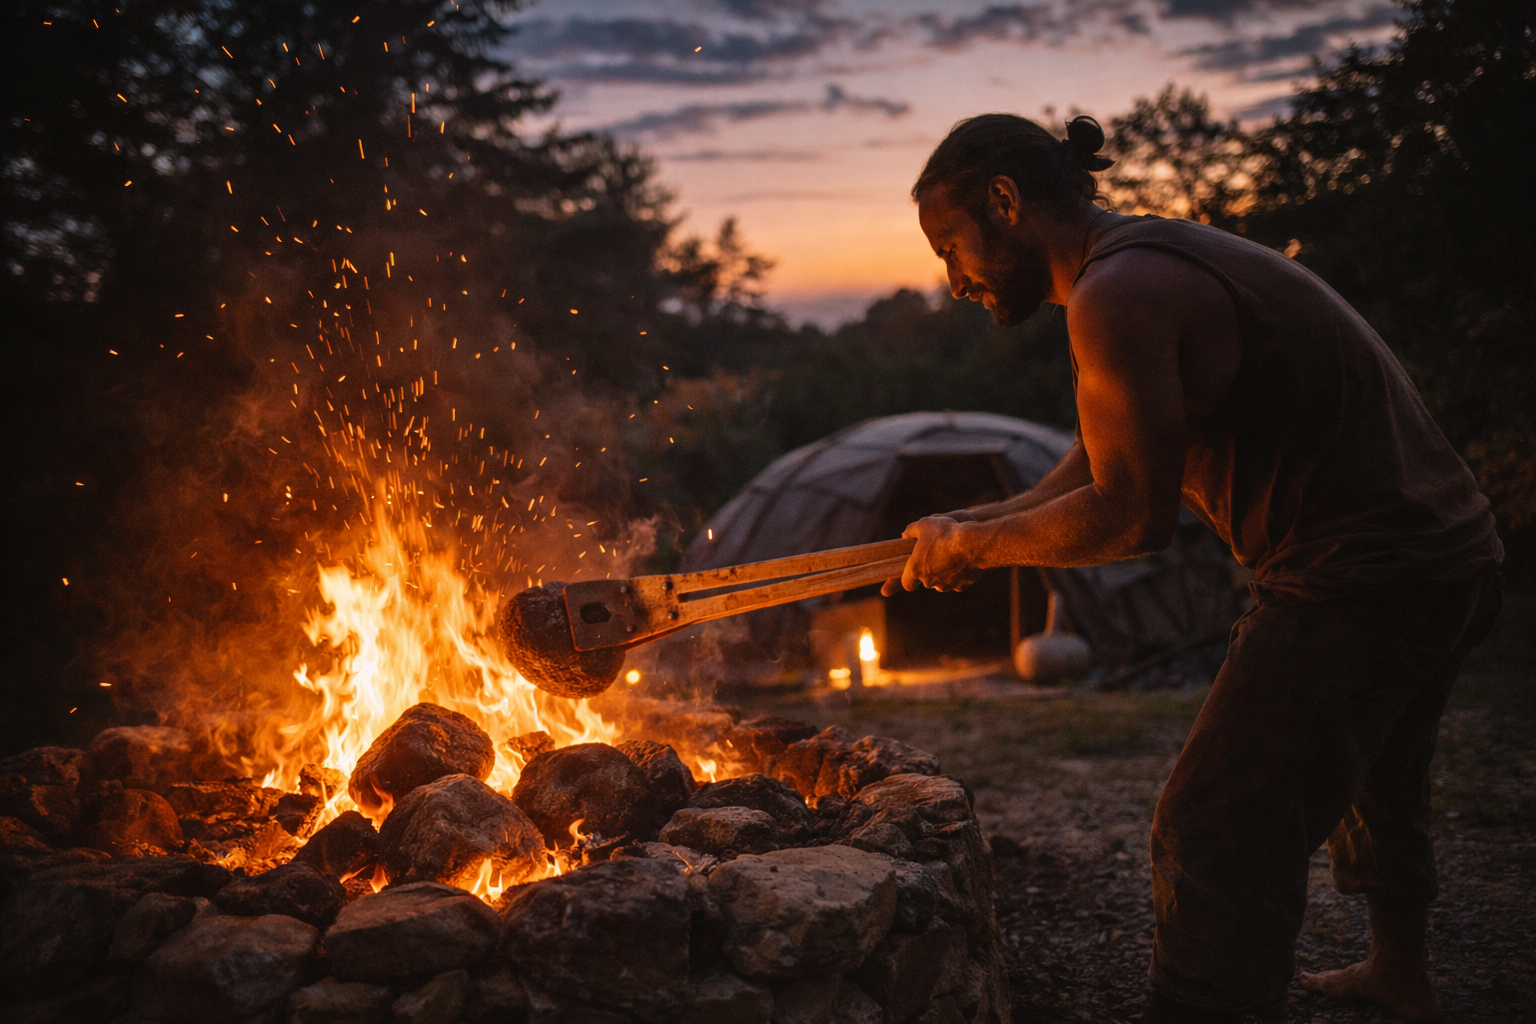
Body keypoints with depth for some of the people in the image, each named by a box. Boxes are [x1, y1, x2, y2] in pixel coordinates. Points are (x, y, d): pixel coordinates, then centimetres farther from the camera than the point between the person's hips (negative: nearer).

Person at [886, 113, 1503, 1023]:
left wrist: (974, 544, -9)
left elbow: (1133, 516, -21)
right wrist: (970, 530, 10)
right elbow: (1101, 467, 16)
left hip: (1360, 587, -11)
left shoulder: (1119, 295, -19)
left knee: (1217, 837, -9)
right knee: (1374, 778, 31)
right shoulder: (1164, 259, 13)